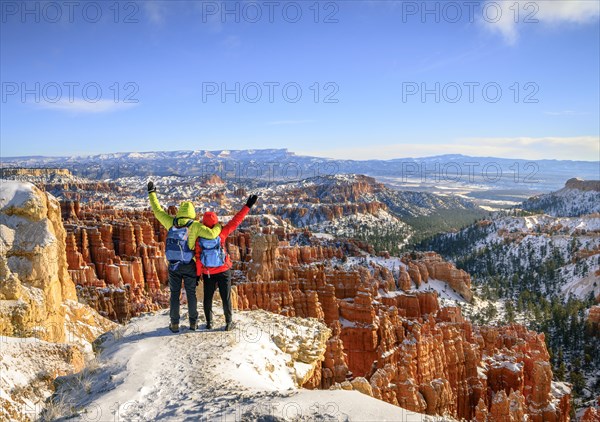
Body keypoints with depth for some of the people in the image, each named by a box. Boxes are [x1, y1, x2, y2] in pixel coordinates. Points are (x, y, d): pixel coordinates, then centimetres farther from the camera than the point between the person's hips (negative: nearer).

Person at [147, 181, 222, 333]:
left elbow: (157, 210, 3)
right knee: (191, 293, 13)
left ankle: (174, 324, 19)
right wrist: (218, 226, -4)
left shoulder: (171, 222, -7)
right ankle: (193, 322, 21)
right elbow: (211, 234, -26)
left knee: (174, 294, 13)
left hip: (173, 265, 2)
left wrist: (152, 192, 13)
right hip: (189, 265, -2)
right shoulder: (195, 226, -15)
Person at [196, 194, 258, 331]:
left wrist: (197, 275, 1)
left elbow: (198, 259, -8)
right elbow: (235, 221, -14)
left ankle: (209, 322, 23)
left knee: (207, 298, 16)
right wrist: (248, 206, -11)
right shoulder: (221, 233, -15)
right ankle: (229, 322, 14)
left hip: (207, 273, 1)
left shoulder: (199, 240, -10)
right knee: (225, 297, 7)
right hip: (223, 271, -1)